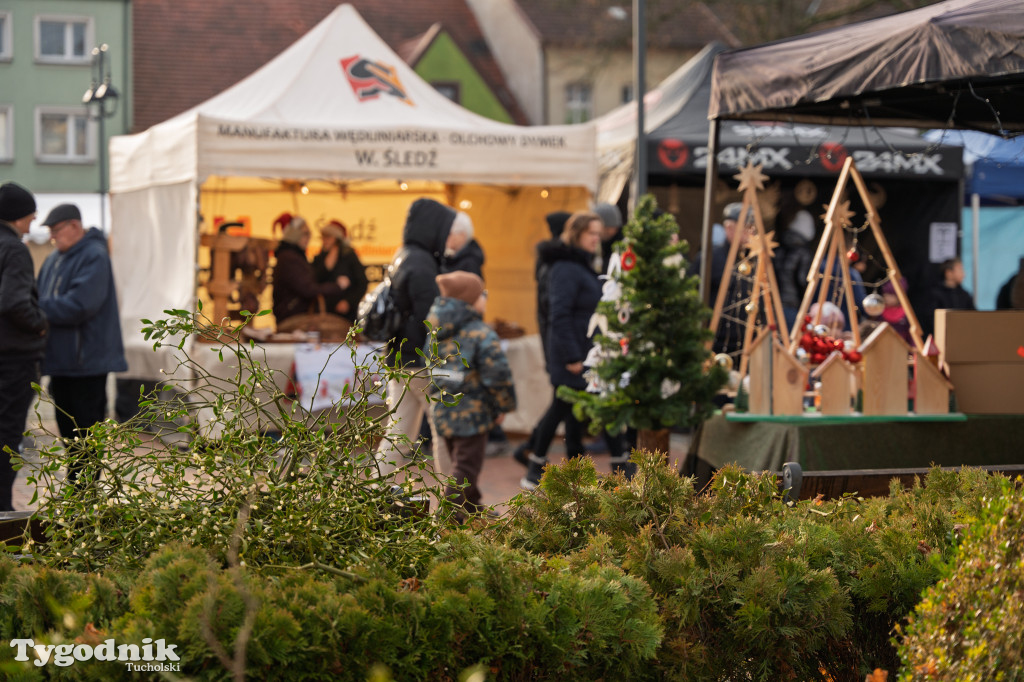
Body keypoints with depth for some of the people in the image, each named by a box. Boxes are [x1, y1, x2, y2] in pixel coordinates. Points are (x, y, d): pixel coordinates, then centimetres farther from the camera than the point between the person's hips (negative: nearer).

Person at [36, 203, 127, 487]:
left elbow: (79, 304, -23)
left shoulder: (94, 256, -13)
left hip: (86, 361, -9)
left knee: (85, 432, -4)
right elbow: (43, 299, 18)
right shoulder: (54, 259, 15)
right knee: (68, 429, 14)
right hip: (61, 360, 9)